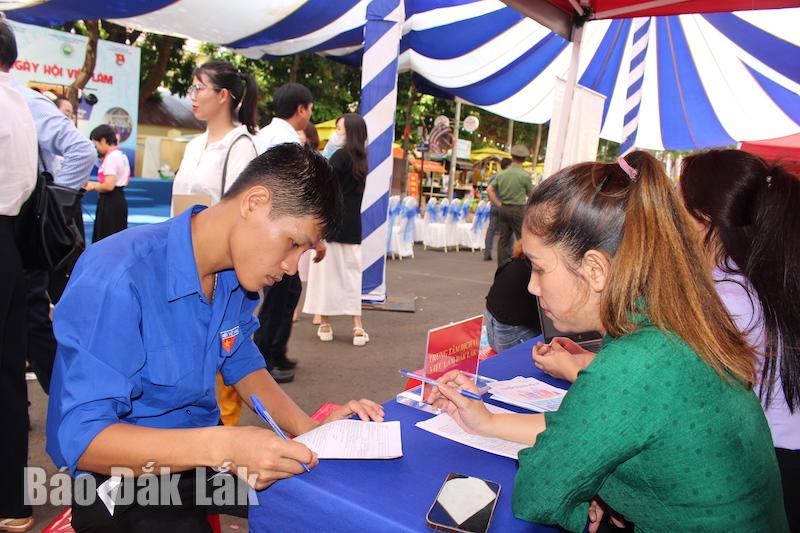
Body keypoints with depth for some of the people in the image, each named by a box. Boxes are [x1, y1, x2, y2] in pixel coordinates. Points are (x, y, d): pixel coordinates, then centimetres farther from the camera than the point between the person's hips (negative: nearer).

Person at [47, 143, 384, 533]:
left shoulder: (238, 273, -4)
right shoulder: (116, 279, -27)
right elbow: (82, 439, -27)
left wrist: (308, 427, -8)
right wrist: (219, 446, -39)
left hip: (200, 444, 6)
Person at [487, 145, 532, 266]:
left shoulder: (501, 174, 3)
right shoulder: (525, 175, -11)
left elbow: (489, 190, 3)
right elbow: (530, 194, 0)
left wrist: (498, 204, 7)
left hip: (503, 209, 5)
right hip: (518, 209, -5)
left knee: (503, 239, 10)